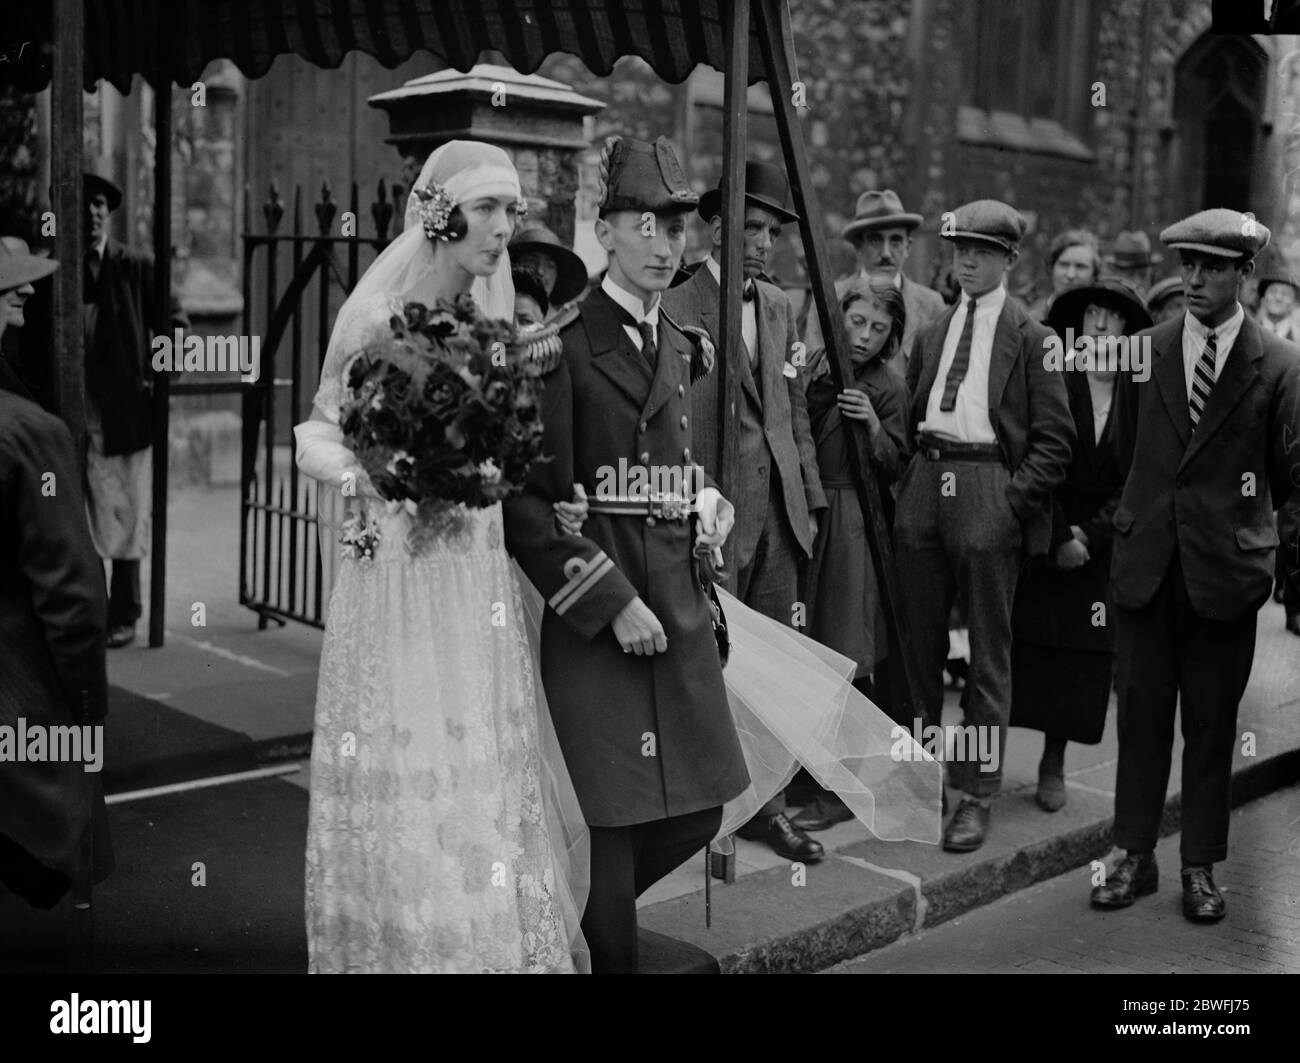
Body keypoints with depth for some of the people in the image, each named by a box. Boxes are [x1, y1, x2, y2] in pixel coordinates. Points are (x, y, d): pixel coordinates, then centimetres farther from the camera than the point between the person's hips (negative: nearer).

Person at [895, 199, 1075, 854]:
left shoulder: (1031, 338, -1)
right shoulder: (931, 334, 16)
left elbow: (1054, 439, -4)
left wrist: (1013, 498, -12)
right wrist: (910, 481, 8)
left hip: (990, 492, -5)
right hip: (925, 485, 5)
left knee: (988, 653, 1)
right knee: (920, 642, 12)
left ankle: (977, 794, 9)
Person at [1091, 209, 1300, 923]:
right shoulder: (1143, 351, 5)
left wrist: (1237, 518, 10)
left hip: (1226, 569, -2)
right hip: (1145, 564, 2)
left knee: (1211, 725, 7)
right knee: (1141, 716, 7)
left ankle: (1201, 869, 19)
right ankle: (1136, 858, 18)